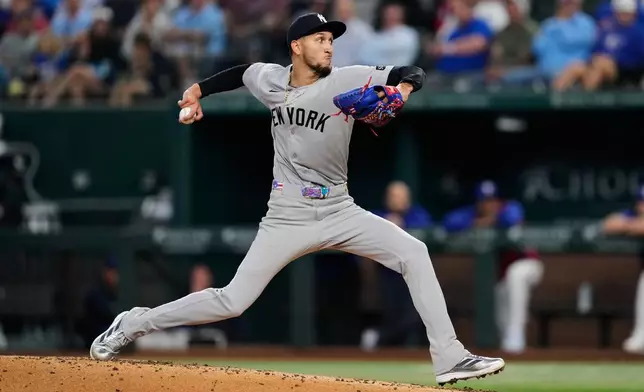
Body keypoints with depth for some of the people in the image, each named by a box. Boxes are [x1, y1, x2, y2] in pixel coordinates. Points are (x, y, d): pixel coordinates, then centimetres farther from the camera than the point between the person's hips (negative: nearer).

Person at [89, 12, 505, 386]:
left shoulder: (346, 80, -8)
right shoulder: (270, 80, -1)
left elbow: (412, 73, -12)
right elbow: (239, 73, 23)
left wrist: (403, 88, -33)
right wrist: (198, 90, 16)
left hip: (339, 213, 1)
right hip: (288, 217, -1)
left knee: (413, 252, -16)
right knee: (233, 302, -7)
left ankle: (450, 358, -13)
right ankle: (133, 325, 10)